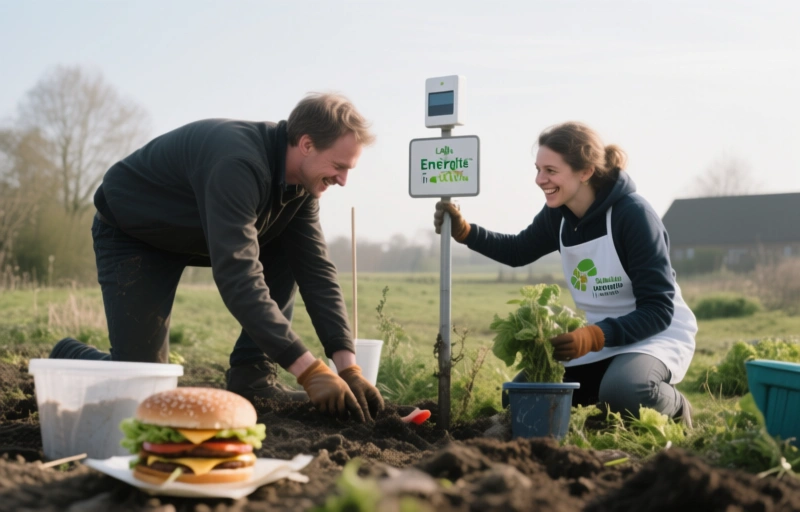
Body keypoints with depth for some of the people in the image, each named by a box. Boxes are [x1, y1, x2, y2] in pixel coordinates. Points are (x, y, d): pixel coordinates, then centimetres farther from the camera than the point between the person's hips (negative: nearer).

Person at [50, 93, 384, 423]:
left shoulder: (302, 183, -12)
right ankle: (67, 357, 20)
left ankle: (252, 376, -6)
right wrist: (310, 371, -46)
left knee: (289, 252, -12)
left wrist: (348, 366, -22)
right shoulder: (237, 163, -38)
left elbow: (316, 271, -12)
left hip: (200, 235, 8)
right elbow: (238, 278, -44)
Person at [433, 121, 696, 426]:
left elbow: (658, 310, -25)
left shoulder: (633, 215, -23)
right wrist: (464, 231, 0)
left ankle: (674, 408, -3)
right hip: (596, 338, 7)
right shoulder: (558, 214, -3)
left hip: (657, 335, -7)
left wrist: (594, 336, -40)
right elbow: (517, 251, 17)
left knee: (622, 392, -37)